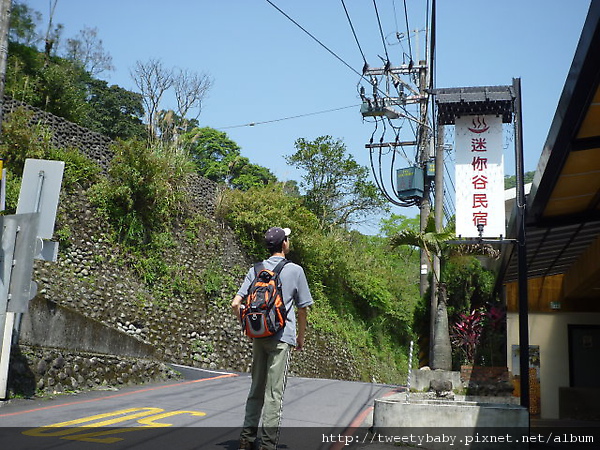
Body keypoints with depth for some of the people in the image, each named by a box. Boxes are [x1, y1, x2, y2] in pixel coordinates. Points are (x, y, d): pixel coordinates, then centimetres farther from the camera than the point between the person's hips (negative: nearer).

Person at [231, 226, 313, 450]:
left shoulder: (255, 270, 6)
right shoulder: (295, 270, -2)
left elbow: (235, 304, -1)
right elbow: (302, 309, 2)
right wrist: (300, 337, 15)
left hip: (258, 337, 4)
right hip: (281, 337, -4)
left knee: (256, 388, 15)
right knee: (274, 393, -1)